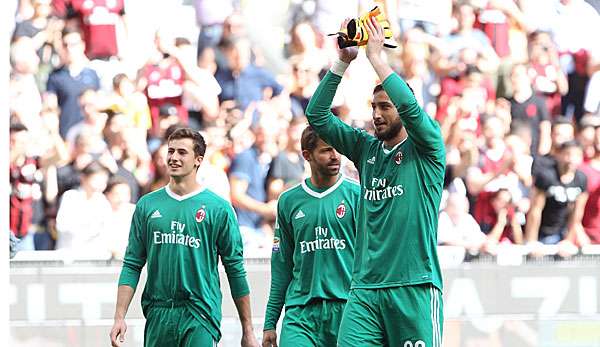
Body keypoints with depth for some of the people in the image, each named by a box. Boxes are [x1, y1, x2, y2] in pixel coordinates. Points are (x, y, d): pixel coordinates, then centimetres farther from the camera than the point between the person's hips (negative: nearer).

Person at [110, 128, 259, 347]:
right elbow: (132, 265, 10)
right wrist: (119, 317, 0)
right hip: (158, 316, 3)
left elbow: (236, 270, 4)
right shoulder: (147, 205, 9)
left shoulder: (218, 208, 1)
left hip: (200, 317, -3)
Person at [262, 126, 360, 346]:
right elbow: (281, 266, 14)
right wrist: (270, 322, 11)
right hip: (301, 311, 1)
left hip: (346, 308, -1)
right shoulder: (289, 201, 10)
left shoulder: (356, 195, 2)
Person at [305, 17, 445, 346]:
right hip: (364, 288, 4)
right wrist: (342, 61, 2)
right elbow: (317, 115, 10)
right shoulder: (366, 149, 15)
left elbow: (410, 106, -17)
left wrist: (375, 56, -10)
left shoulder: (425, 150, 2)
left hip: (414, 287, -4)